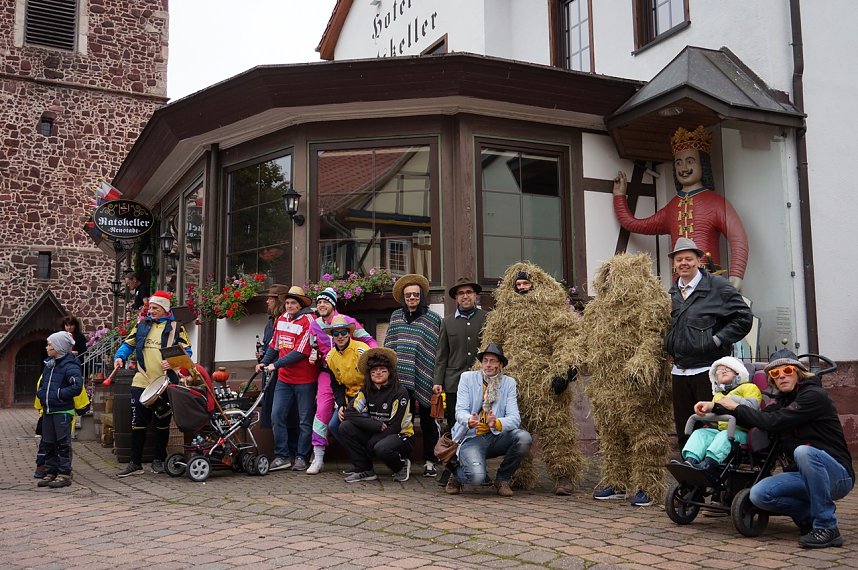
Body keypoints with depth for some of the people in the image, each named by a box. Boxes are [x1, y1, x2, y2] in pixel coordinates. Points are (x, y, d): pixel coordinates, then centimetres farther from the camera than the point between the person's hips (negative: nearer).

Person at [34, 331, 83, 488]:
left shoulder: (70, 366, -13)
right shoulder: (49, 364, 13)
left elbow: (77, 386, -24)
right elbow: (42, 384, 27)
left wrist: (58, 394, -19)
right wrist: (41, 393, 8)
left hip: (63, 411, -8)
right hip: (48, 410, 8)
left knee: (63, 443, -2)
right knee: (48, 443, 12)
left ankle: (64, 474, 3)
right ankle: (50, 472, 22)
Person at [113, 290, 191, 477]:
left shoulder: (175, 328, 0)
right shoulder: (142, 325, 10)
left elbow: (187, 351, -2)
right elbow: (128, 344, 15)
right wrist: (120, 356, -5)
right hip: (142, 382, 2)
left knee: (162, 423, 9)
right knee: (138, 423, 1)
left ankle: (158, 460, 23)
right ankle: (135, 463, 9)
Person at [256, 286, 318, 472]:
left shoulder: (307, 321, -13)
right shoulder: (281, 319, 8)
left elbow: (300, 352, -18)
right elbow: (274, 344, 17)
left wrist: (276, 365, -17)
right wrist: (264, 362, 5)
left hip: (305, 379, -6)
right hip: (284, 378, 6)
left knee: (305, 420, 4)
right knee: (277, 416, 2)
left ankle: (301, 457, 14)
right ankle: (282, 456, 10)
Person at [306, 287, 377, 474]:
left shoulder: (347, 321, -7)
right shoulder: (314, 325, 4)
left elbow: (369, 340, -3)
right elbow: (313, 348, 21)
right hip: (328, 372, 2)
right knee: (322, 410, -10)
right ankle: (318, 457, -5)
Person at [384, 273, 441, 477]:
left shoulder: (432, 319, 1)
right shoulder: (396, 317, 12)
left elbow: (437, 350, -1)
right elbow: (388, 346, 15)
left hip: (423, 379, -3)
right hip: (400, 377, 3)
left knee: (427, 421, 5)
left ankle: (429, 462, 13)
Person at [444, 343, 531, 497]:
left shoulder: (509, 383, 4)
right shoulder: (467, 378, 2)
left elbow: (514, 417, -7)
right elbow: (460, 410, -7)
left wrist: (497, 423, -31)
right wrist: (469, 421, -32)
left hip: (496, 437, 3)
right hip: (471, 438, -3)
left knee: (524, 437, -26)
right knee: (477, 476, -30)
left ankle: (502, 479, 0)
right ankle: (457, 473, 10)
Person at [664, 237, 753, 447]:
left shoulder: (717, 286, -5)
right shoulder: (672, 293, 13)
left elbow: (744, 317, -6)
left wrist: (718, 340, -12)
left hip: (708, 369, -6)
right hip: (680, 372, 6)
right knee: (684, 431, 10)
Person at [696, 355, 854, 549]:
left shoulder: (814, 395, -11)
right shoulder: (782, 401, 15)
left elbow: (774, 422, -20)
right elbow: (754, 421, 5)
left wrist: (736, 407, -9)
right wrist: (715, 406, -4)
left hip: (838, 475, -6)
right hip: (805, 475, 6)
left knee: (804, 451, -38)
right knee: (759, 494, -18)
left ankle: (827, 528, -27)